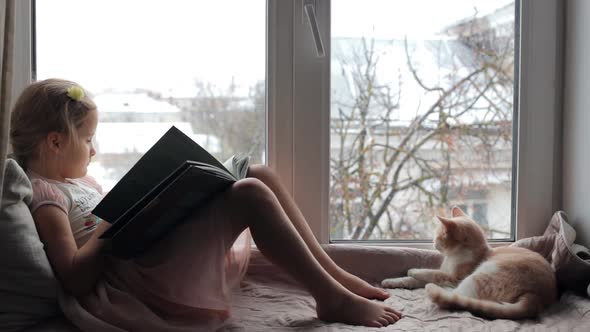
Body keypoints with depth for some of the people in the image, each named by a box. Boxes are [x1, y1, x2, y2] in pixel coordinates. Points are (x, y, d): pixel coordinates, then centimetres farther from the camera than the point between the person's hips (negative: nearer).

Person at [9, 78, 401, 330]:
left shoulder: (76, 178, 25)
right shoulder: (45, 195, -6)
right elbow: (75, 278, -16)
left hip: (154, 254, 11)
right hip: (141, 278, -10)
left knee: (259, 174, 3)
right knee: (251, 195, -25)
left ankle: (330, 272, 1)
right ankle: (332, 298, -17)